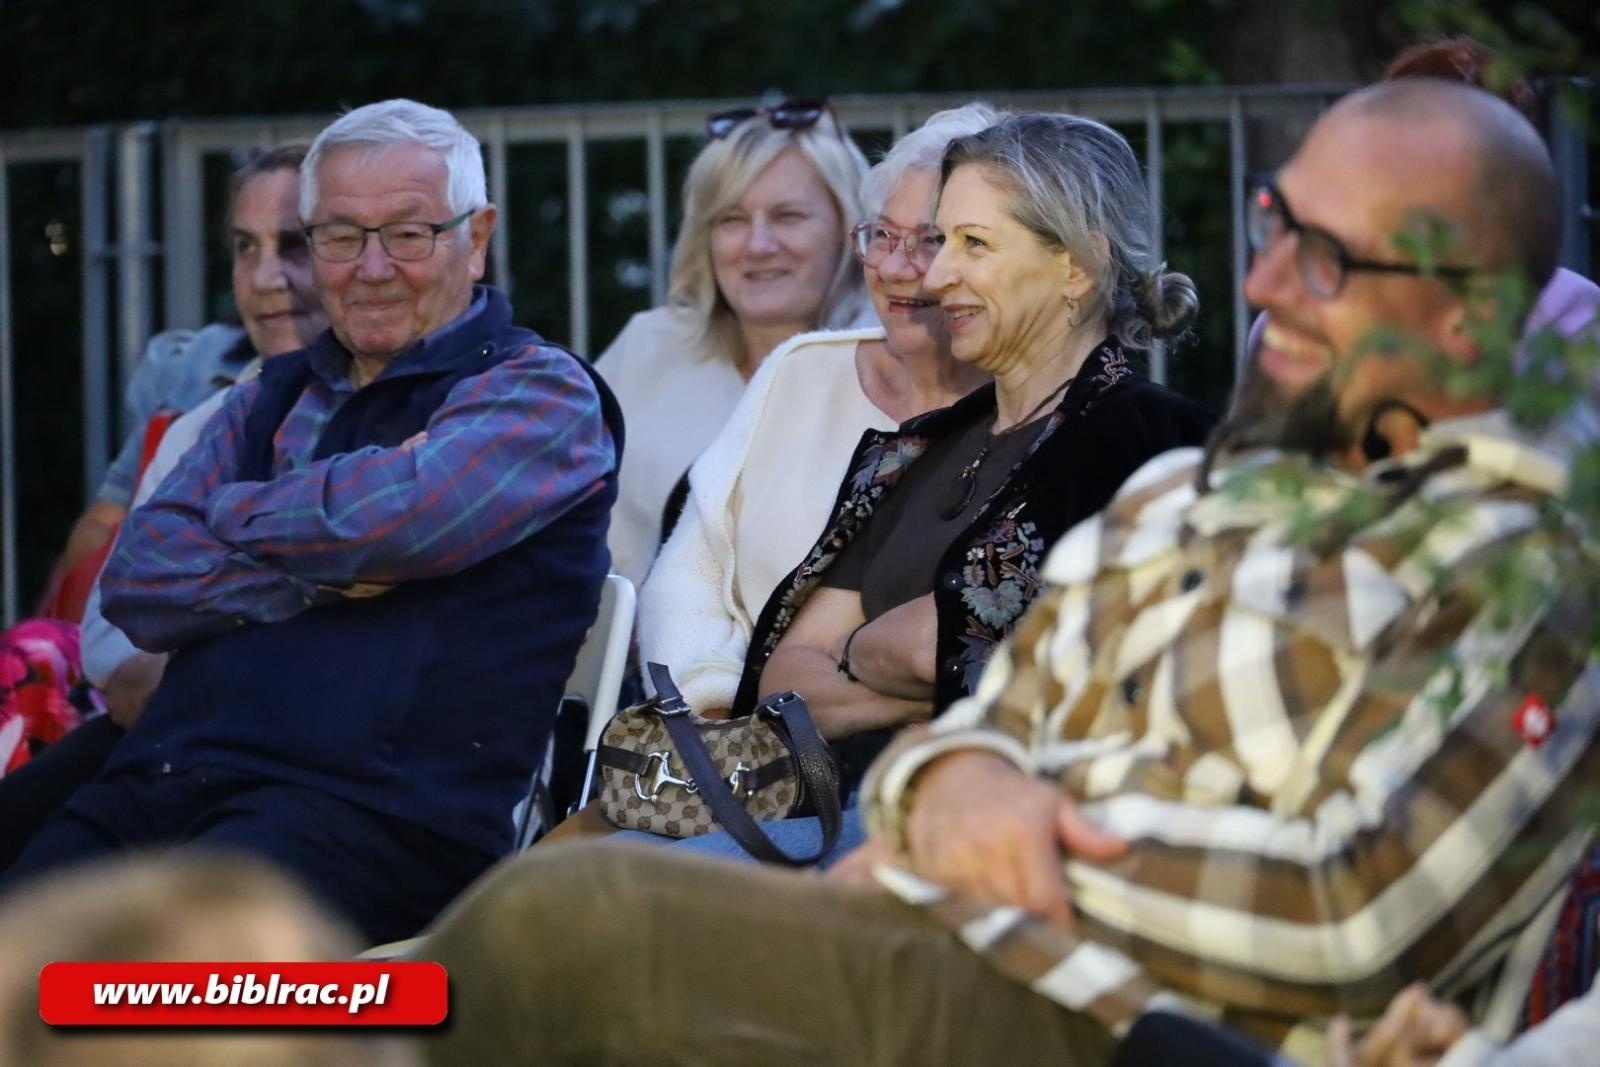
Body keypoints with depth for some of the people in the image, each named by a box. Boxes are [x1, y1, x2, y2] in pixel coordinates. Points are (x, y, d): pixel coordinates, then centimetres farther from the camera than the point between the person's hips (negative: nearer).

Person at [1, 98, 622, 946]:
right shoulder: (270, 401, 25)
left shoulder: (540, 393, 6)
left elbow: (395, 517, -14)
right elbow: (136, 585, 11)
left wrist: (234, 515, 6)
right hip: (162, 781, 6)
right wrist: (329, 572, -4)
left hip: (375, 809, -6)